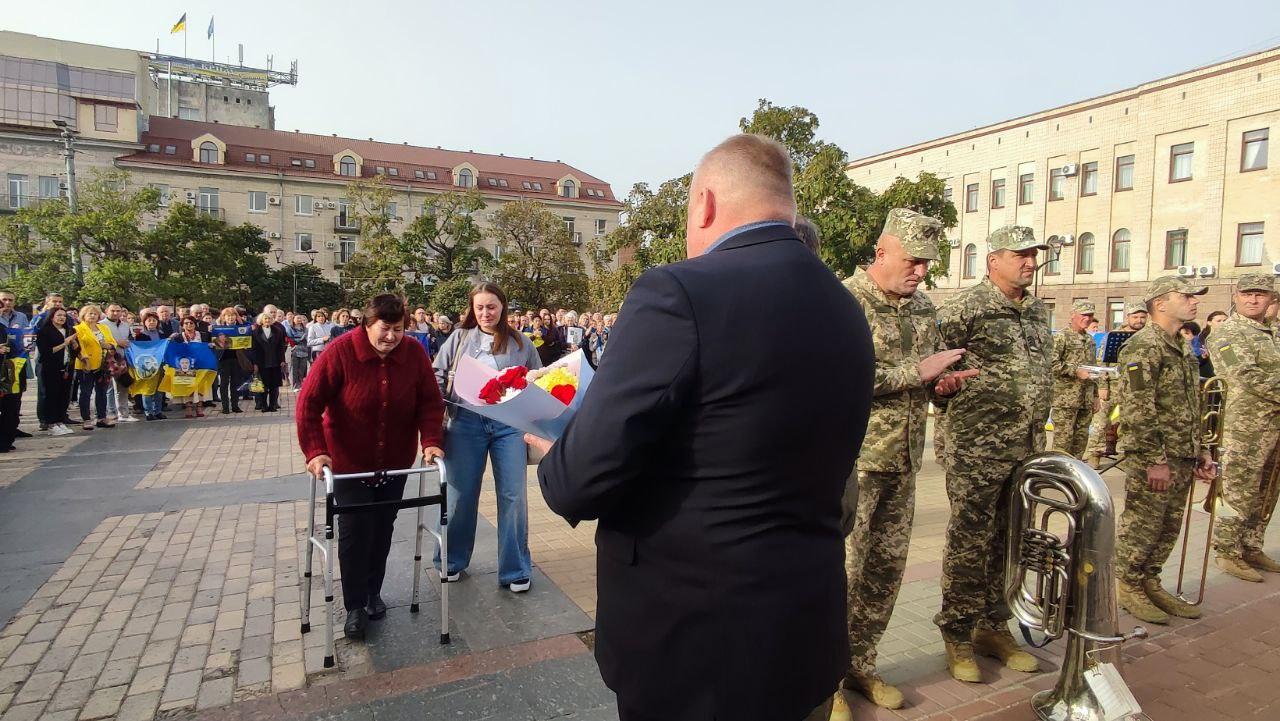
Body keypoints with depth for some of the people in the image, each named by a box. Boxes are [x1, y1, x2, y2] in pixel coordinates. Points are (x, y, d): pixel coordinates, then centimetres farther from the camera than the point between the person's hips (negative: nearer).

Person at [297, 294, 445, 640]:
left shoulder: (414, 353, -9)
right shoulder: (340, 352, -17)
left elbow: (430, 401, -6)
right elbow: (309, 402, -16)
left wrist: (430, 440, -20)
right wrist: (315, 450, -25)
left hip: (394, 461, 3)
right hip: (349, 461, -3)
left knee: (383, 528, 13)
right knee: (355, 529, -3)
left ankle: (373, 593, 33)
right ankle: (355, 606, 14)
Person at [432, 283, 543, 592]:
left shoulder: (520, 343, 9)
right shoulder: (460, 338, 10)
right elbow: (437, 374, 12)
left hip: (509, 424, 0)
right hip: (467, 421, 1)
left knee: (513, 495, 1)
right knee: (461, 494, 10)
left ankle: (515, 570, 16)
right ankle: (451, 561, 30)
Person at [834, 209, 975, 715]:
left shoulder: (924, 307, 12)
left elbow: (934, 373, 25)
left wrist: (946, 382, 2)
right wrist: (916, 372, -20)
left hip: (903, 463, 7)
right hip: (854, 460, -7)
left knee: (886, 568, 15)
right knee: (841, 570, 1)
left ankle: (861, 665, 32)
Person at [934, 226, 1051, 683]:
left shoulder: (1038, 312, 14)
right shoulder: (968, 307, -11)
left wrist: (1038, 435, 20)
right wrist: (952, 381, -11)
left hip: (1027, 450, 8)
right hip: (977, 448, -7)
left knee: (1007, 542, 15)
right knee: (969, 542, 1)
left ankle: (993, 627, 29)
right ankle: (957, 634, 15)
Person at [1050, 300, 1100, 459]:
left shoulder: (1090, 339, 19)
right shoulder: (1061, 336, -7)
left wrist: (1095, 396, 22)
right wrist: (1076, 371, -20)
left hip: (1086, 400, 8)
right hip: (1066, 398, -8)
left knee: (1081, 438, 11)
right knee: (1063, 438, -6)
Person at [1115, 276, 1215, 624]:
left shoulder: (1182, 348, 16)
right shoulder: (1143, 346, -15)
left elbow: (1190, 408, 23)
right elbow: (1137, 410, -20)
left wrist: (1200, 452, 19)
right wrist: (1154, 460, -21)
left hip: (1182, 459, 9)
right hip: (1152, 460, -9)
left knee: (1168, 527, 15)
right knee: (1141, 525, 1)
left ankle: (1149, 582, 27)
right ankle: (1126, 585, 15)